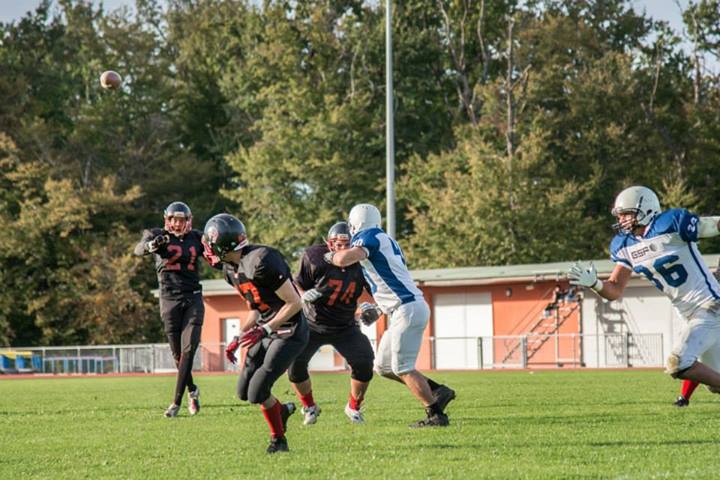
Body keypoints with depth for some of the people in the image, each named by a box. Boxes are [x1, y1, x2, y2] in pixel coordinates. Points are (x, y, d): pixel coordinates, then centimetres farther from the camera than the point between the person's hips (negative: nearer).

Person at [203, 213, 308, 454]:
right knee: (244, 391, 10)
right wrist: (239, 337, 6)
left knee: (257, 392, -12)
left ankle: (279, 440, 9)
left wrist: (264, 330, -23)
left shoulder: (261, 262, -26)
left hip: (289, 332, -9)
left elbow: (295, 303, -22)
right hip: (267, 330, 9)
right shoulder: (232, 269, 4)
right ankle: (282, 410, 37)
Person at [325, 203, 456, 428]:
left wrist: (329, 256, -4)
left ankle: (436, 415, -4)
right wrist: (376, 308, 27)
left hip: (407, 310, -9)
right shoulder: (386, 241, 20)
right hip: (409, 308, 9)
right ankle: (437, 391, 12)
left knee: (402, 368, -6)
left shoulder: (370, 237, -8)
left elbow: (345, 259, -23)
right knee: (383, 366, 13)